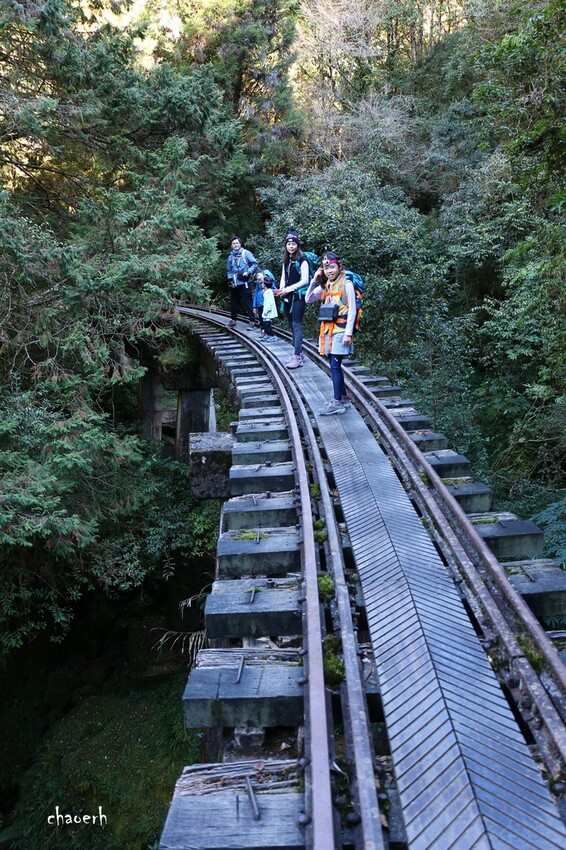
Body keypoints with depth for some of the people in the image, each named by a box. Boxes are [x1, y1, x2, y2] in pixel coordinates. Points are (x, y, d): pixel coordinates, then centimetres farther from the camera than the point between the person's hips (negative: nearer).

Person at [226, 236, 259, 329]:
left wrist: (248, 272, -17)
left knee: (247, 303, -5)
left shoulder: (246, 253, -2)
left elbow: (255, 264, -6)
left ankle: (252, 321, -1)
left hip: (244, 283, -5)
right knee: (234, 302, 12)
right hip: (234, 284, 5)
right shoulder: (230, 256, 13)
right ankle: (233, 319, 25)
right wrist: (230, 279, 5)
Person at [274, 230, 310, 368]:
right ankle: (299, 353, 17)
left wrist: (288, 289, -15)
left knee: (297, 325, -11)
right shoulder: (286, 261, 13)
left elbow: (304, 280, -12)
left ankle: (297, 357, -13)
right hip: (287, 297, 7)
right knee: (292, 325, 9)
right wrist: (281, 289, -3)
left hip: (298, 296, -7)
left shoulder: (302, 260, -8)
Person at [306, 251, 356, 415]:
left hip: (341, 329, -7)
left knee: (335, 365, -10)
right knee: (334, 365, 10)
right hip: (328, 329, 7)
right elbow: (308, 300, 13)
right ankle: (343, 398, 20)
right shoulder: (325, 285, 12)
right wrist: (314, 281, 1)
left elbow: (352, 310, -11)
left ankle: (338, 402, -6)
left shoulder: (346, 284, -8)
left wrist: (348, 333, -16)